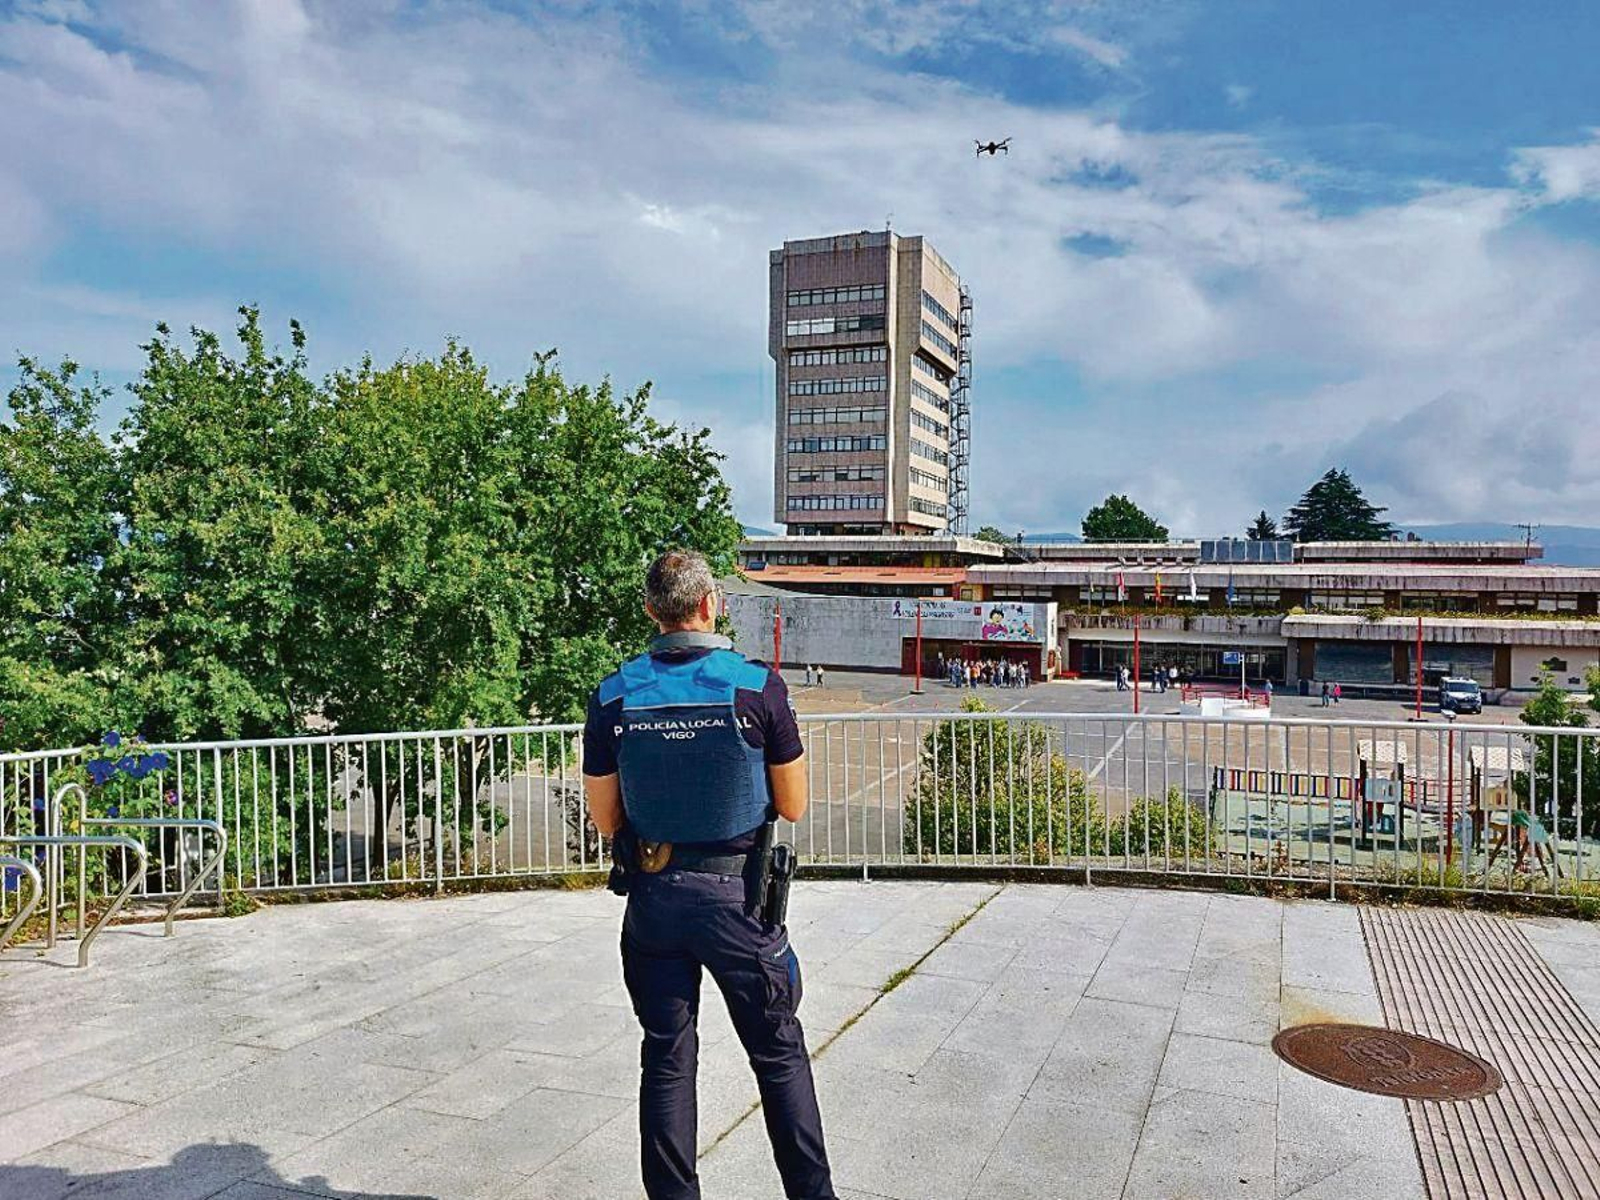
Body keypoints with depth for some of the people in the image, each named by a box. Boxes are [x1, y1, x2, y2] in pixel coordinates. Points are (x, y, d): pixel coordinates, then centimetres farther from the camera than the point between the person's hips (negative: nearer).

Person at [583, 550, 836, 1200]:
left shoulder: (613, 697, -5)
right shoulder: (757, 685, -13)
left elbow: (605, 818, 3)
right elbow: (793, 806, -4)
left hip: (652, 897, 2)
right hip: (738, 898, -2)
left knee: (666, 1061, 16)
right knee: (780, 1055, 14)